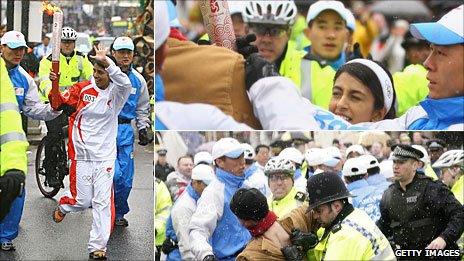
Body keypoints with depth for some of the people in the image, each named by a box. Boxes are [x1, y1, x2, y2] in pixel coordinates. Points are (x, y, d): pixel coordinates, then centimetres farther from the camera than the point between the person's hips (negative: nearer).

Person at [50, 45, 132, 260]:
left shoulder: (116, 94, -4)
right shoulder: (82, 89, 0)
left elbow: (126, 84, -26)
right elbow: (58, 103, -1)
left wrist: (107, 61, -33)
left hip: (105, 157, 0)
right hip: (82, 155, 0)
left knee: (103, 202, -2)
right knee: (82, 200, 7)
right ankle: (63, 207, 42)